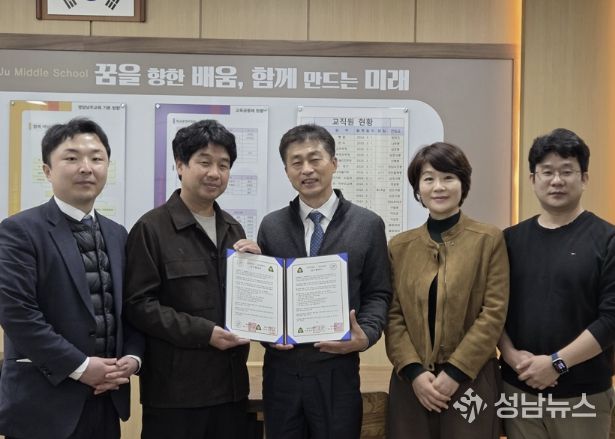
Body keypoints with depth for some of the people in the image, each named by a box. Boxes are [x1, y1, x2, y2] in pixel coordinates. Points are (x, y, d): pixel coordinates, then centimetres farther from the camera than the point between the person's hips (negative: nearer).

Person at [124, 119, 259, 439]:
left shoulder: (233, 229, 12)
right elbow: (138, 304, -12)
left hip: (230, 383, 6)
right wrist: (203, 332, -18)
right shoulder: (151, 228, -6)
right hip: (175, 388, -5)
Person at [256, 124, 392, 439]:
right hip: (281, 371, 2)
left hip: (336, 371, -2)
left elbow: (378, 294, 2)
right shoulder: (271, 226, 7)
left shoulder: (368, 225, 1)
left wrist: (366, 334, -16)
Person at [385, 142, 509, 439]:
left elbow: (494, 312, -6)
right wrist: (414, 371, -9)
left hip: (470, 381, -2)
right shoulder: (399, 246, 6)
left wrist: (455, 371, -11)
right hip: (411, 382, 2)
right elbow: (393, 315, 3)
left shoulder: (489, 239, -1)